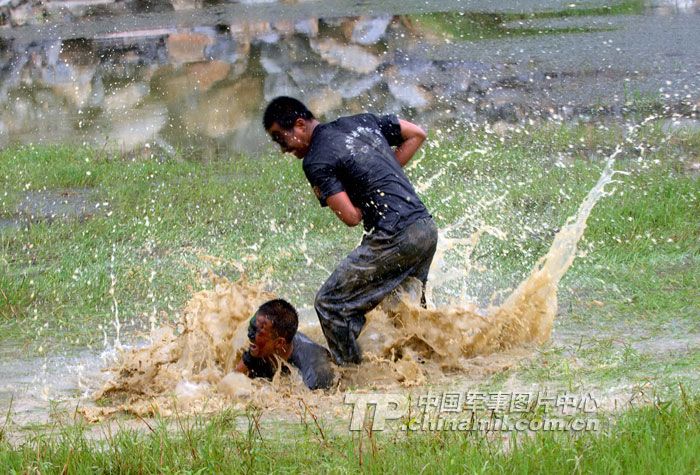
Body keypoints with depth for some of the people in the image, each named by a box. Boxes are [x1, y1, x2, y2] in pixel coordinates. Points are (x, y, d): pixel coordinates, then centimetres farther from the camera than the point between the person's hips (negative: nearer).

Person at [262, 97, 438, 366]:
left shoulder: (316, 161, -7)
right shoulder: (362, 122, 15)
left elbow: (351, 217, -13)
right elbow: (417, 135, 22)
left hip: (395, 239, -8)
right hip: (428, 229, 8)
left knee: (331, 304, -1)